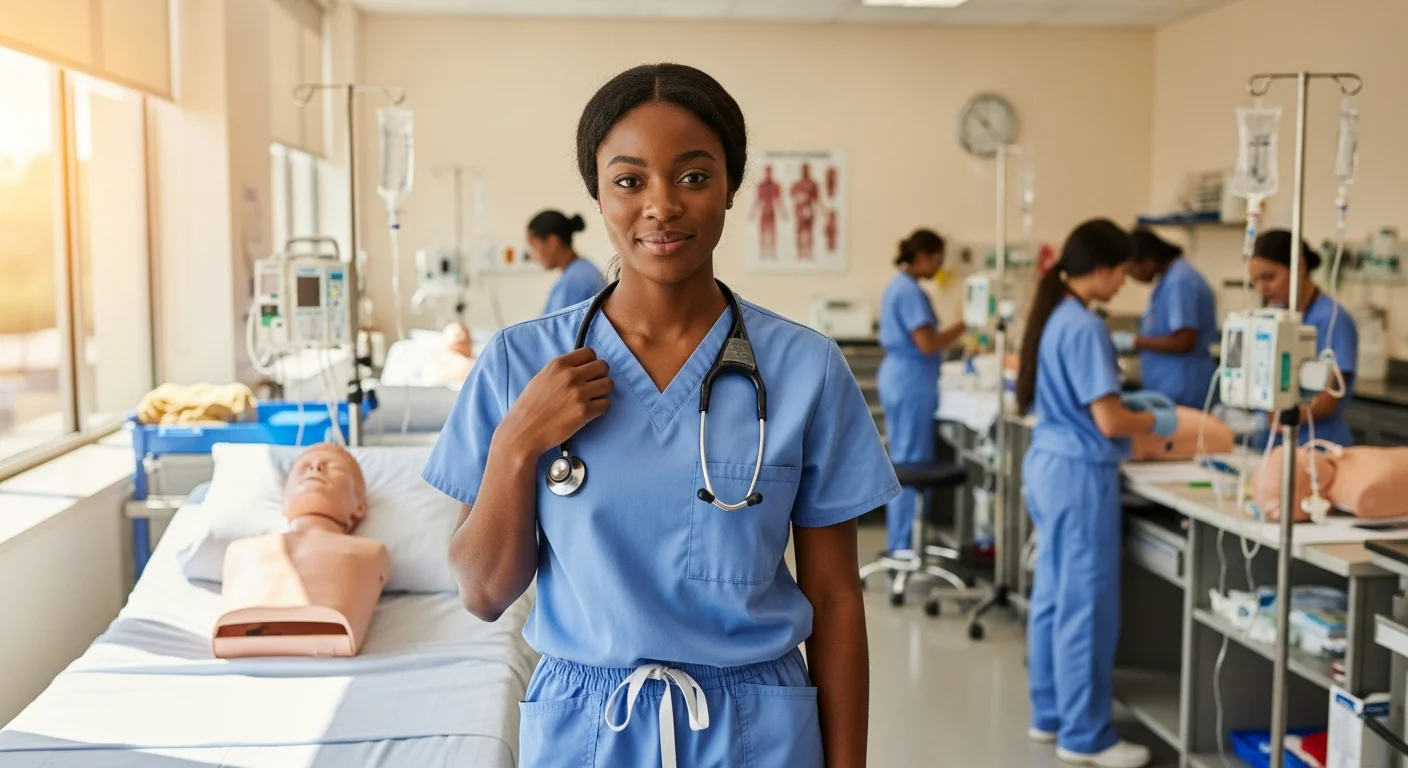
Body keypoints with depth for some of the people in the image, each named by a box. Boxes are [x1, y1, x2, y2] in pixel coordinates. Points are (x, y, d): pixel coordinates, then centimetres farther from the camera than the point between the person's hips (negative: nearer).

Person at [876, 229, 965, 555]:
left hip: (898, 378, 11)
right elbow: (927, 344, -22)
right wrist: (962, 326, -13)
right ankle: (904, 543, 0)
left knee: (902, 462, 14)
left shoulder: (897, 286, 14)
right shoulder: (910, 291, -18)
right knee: (912, 464, -5)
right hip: (911, 383, -11)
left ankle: (900, 538, 20)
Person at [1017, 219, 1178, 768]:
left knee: (1052, 598, 15)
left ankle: (1050, 715, 25)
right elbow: (1108, 423, -20)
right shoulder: (1084, 328, -19)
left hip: (1047, 465, 10)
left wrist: (1129, 399, 16)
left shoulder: (1052, 318, 10)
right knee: (1085, 606, -1)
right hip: (1079, 474, -10)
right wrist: (1156, 422, -2)